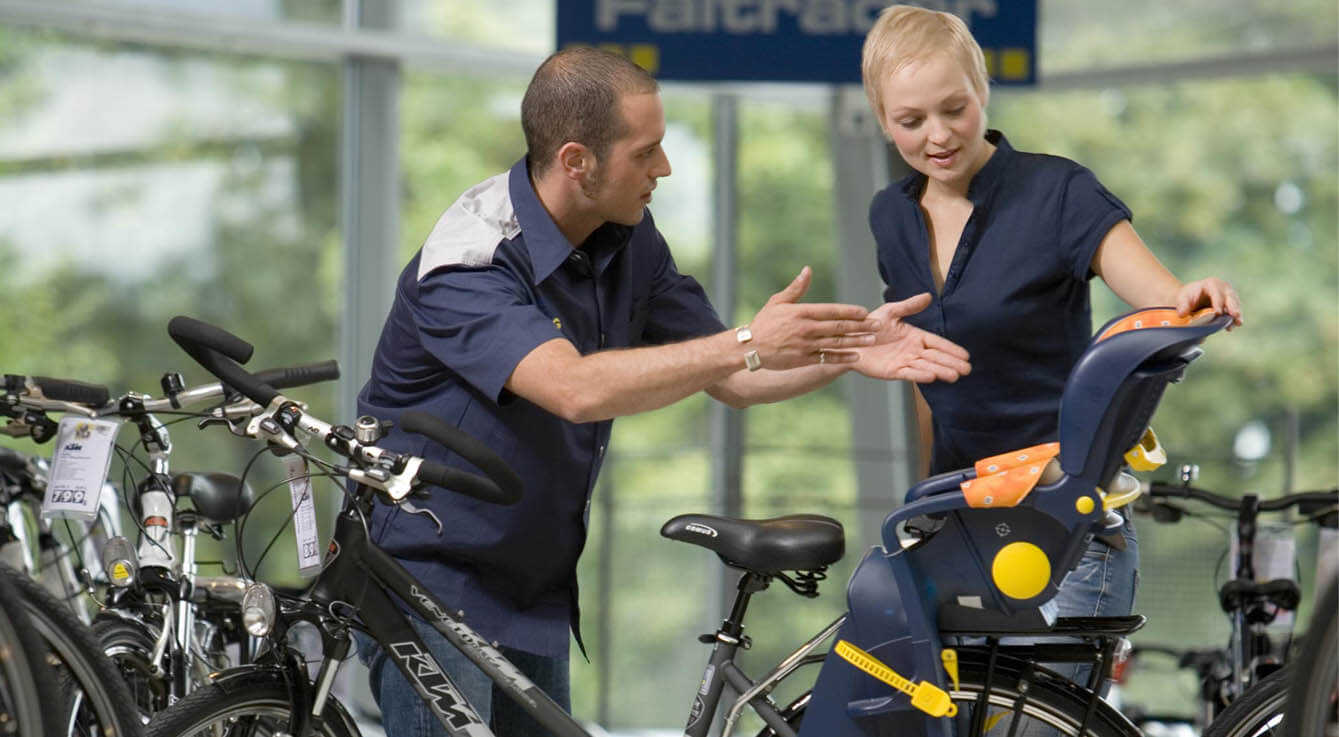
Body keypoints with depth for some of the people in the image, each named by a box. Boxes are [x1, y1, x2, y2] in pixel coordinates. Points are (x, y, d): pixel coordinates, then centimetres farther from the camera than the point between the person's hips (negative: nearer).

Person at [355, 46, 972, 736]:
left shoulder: (630, 243, 1)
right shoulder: (467, 264, -24)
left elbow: (728, 379, 7)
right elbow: (576, 388, -38)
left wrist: (847, 352, -11)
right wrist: (746, 343, -41)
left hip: (534, 590, 7)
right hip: (427, 579, -7)